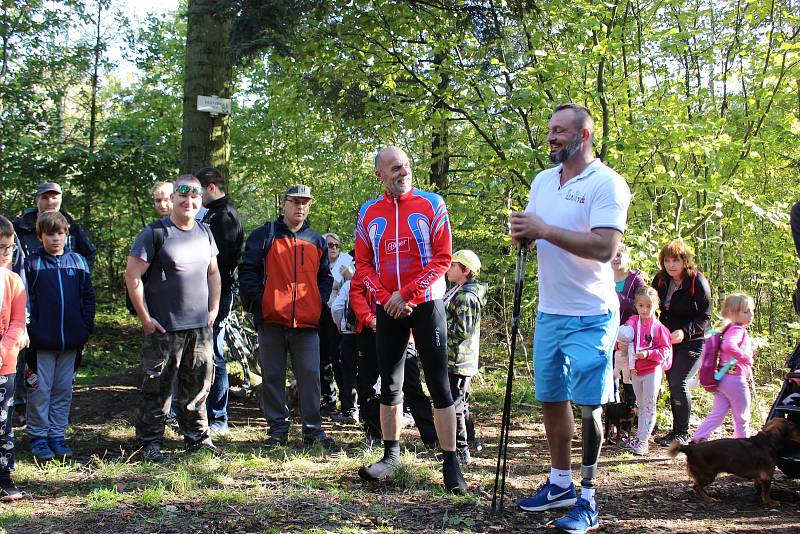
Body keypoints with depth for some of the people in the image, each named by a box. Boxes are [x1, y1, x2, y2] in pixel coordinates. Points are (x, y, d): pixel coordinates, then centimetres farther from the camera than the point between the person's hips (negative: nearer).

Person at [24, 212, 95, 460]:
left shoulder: (78, 262, 8)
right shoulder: (31, 263, -2)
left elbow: (88, 296, 11)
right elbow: (23, 299, -3)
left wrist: (86, 326, 3)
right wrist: (30, 329, -11)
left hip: (71, 340, 3)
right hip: (42, 341, -3)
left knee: (63, 390, 10)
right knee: (40, 390, 1)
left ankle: (58, 435, 20)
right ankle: (38, 437, 11)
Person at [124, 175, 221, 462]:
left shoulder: (205, 233, 12)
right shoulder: (155, 233, -8)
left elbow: (213, 273, 23)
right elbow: (133, 276, -10)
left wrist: (214, 309, 13)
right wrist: (145, 319, -12)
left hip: (200, 327, 6)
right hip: (164, 329, -6)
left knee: (198, 385, 13)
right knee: (158, 387, 0)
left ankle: (197, 438, 26)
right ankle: (150, 442, 10)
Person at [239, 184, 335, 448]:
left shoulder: (317, 241, 17)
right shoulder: (264, 235, 6)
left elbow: (325, 276, 22)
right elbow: (247, 271, 2)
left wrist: (321, 301, 6)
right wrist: (257, 301, -7)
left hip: (307, 322, 2)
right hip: (272, 320, -2)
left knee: (310, 376, -2)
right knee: (272, 376, 3)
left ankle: (313, 429, 6)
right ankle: (278, 429, 12)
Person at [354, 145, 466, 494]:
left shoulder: (431, 204, -3)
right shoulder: (369, 213, 6)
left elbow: (442, 258, -7)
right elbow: (363, 264, 7)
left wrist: (406, 295, -14)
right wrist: (386, 298, -9)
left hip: (426, 304, -3)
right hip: (388, 309, 4)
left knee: (439, 384, -5)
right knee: (390, 384, 10)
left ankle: (450, 462, -1)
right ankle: (391, 456, 20)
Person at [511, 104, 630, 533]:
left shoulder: (606, 183, -13)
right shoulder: (542, 181, 11)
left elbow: (604, 247, -24)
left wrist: (545, 230, -25)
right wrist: (523, 235, -5)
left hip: (590, 316, -7)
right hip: (549, 313, 7)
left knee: (588, 406, -4)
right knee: (551, 399, 14)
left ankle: (587, 499, 6)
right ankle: (560, 483, 28)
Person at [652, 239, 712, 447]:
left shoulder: (698, 282, -15)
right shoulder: (660, 280, 2)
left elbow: (705, 317, -14)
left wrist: (684, 331, -28)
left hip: (693, 342, -6)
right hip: (669, 341, 6)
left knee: (678, 382, -17)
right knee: (672, 384, 9)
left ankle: (683, 433, -6)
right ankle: (676, 431, 20)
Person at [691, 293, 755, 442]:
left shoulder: (729, 329, 14)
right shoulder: (738, 330, -16)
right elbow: (728, 346, -36)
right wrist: (746, 357, -29)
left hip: (722, 378, 9)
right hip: (735, 378, -9)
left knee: (717, 413, 10)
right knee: (742, 417, 5)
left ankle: (697, 439, 3)